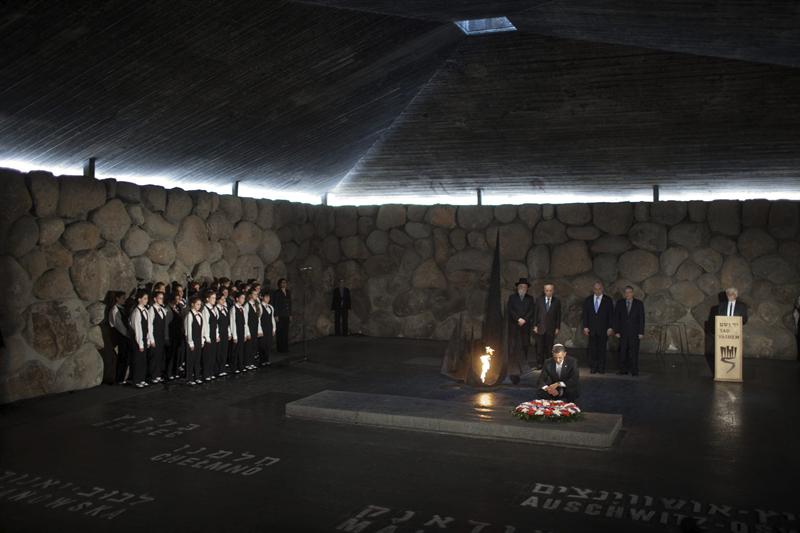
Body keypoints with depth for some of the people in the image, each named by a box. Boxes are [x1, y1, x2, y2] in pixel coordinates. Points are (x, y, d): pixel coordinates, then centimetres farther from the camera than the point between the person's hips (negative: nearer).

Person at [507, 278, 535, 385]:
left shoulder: (530, 298, 14)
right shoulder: (512, 297, 9)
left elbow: (531, 311, 4)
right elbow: (510, 309, -2)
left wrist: (524, 319, -10)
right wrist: (518, 319, -12)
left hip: (525, 326, 2)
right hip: (514, 326, -2)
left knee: (524, 347, 1)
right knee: (514, 348, -9)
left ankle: (521, 367, 12)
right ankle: (514, 372, -12)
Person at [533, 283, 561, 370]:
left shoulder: (557, 301, 3)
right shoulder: (539, 300, 4)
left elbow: (558, 315, 4)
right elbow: (535, 313, 5)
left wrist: (557, 328, 0)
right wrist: (535, 326, 0)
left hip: (551, 329, 0)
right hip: (540, 328, 0)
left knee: (549, 347, 2)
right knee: (539, 347, 1)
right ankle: (539, 364, 8)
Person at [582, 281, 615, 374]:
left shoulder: (608, 300, 2)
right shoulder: (588, 300, 8)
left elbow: (611, 314, 1)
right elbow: (585, 314, 8)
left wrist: (610, 328, -5)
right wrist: (585, 327, 0)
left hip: (603, 329, -2)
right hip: (592, 328, 2)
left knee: (602, 349, 1)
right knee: (592, 349, 0)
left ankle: (601, 368, 8)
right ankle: (593, 368, 5)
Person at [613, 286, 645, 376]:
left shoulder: (639, 303, 0)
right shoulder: (620, 303, 3)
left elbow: (641, 318, -1)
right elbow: (616, 318, 3)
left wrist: (641, 332, -6)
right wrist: (616, 331, -3)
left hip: (634, 332, -1)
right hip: (623, 332, 1)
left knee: (634, 351, -3)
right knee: (623, 351, 1)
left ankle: (634, 370, 3)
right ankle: (623, 369, 7)